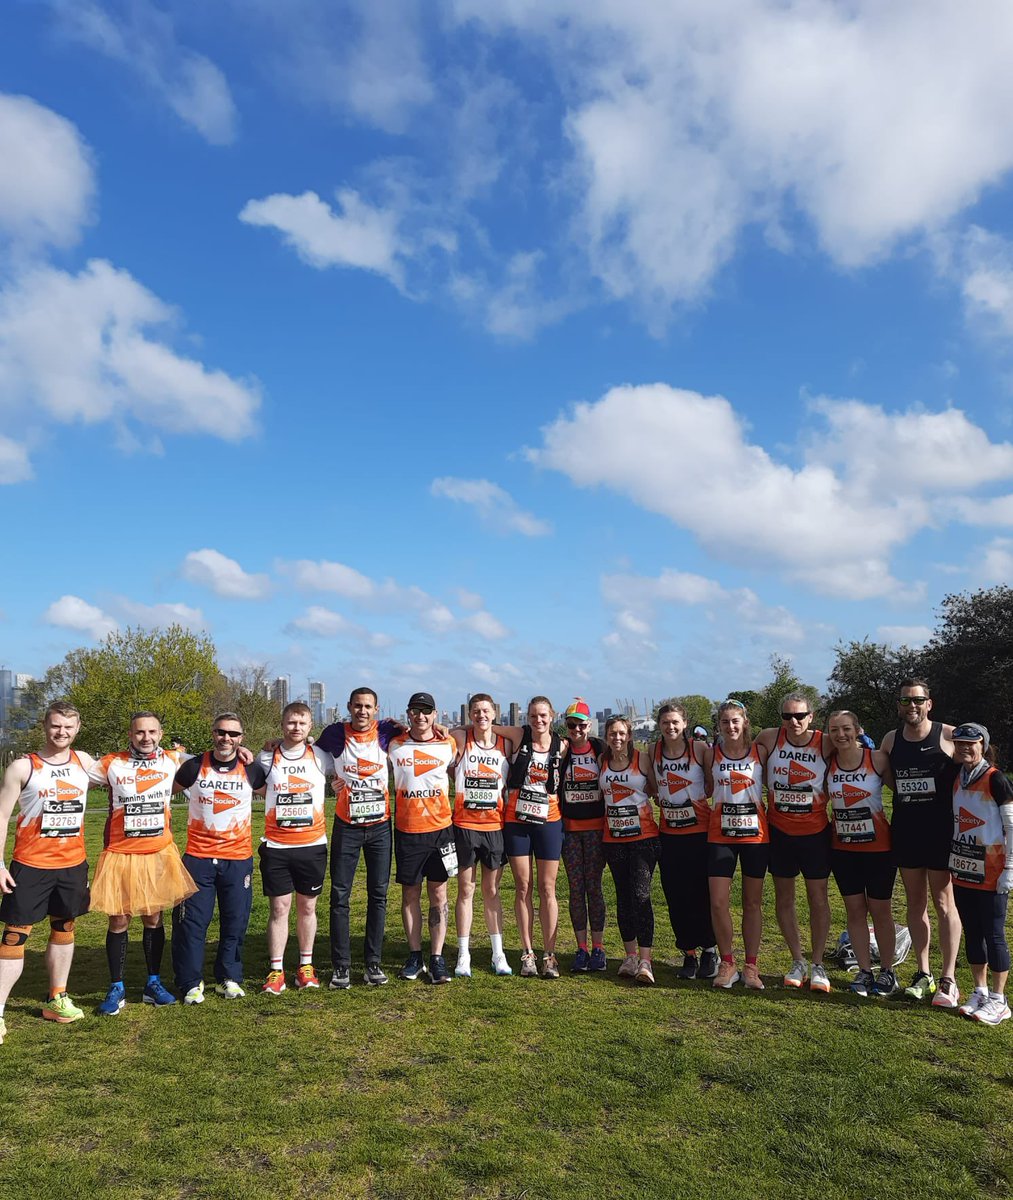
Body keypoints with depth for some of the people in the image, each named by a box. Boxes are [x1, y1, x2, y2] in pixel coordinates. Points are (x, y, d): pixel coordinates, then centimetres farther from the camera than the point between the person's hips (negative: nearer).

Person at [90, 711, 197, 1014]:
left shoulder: (172, 761, 0)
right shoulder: (111, 765, -6)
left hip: (159, 853, 2)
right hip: (120, 855, -2)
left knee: (154, 918, 10)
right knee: (119, 921, 4)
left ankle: (154, 983, 23)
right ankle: (116, 989, 18)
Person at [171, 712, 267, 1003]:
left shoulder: (251, 770, 0)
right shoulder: (194, 767, -2)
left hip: (238, 858, 1)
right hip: (198, 856, -1)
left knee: (235, 921, 7)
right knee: (191, 921, 0)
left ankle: (229, 978, 23)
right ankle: (190, 982, 15)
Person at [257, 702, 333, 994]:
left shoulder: (320, 756, 0)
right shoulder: (266, 757, 1)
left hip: (313, 844, 1)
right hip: (276, 846, 0)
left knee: (307, 907, 9)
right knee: (279, 908, 2)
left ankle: (306, 966, 22)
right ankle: (276, 970, 11)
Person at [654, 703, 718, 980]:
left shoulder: (700, 748, -8)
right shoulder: (653, 751, 1)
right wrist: (663, 801, 4)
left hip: (700, 830, -3)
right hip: (668, 833, 3)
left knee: (703, 894, 2)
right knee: (675, 897, 7)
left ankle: (710, 951, 20)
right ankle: (688, 954, 20)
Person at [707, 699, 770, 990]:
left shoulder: (760, 752, -1)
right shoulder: (711, 754, 0)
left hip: (756, 834, 0)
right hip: (720, 835, 0)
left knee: (753, 902, 9)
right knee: (718, 903, -4)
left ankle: (751, 966, 22)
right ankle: (727, 964, 13)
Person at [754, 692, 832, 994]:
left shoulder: (826, 743, -12)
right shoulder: (769, 738, -10)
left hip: (816, 832, -1)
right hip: (779, 831, 2)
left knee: (818, 898, 7)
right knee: (784, 897, 10)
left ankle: (818, 965, 22)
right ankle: (798, 961, 26)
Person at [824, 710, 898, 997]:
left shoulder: (877, 759, -11)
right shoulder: (827, 763, -3)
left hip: (878, 847, -3)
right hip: (842, 848, 3)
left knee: (880, 910, 8)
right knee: (855, 910, 9)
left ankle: (887, 972, 23)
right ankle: (864, 971, 20)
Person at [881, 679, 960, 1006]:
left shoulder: (949, 736, -7)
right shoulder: (891, 740, 6)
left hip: (940, 832, -4)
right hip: (904, 832, 4)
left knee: (943, 902, 1)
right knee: (915, 903, 10)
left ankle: (948, 979, 9)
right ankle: (923, 974, 20)